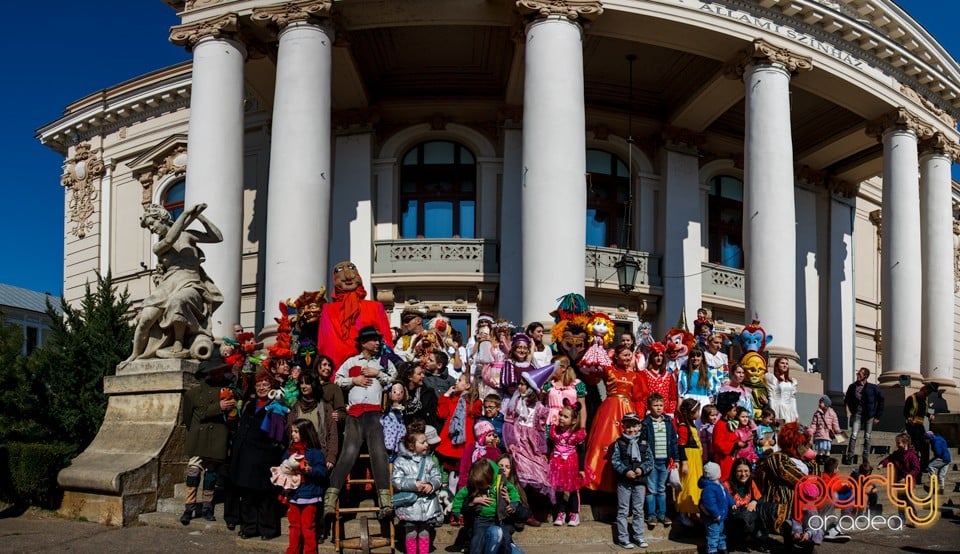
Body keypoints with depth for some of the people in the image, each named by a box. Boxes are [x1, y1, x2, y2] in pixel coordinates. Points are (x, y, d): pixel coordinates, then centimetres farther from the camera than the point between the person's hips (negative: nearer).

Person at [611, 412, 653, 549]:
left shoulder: (643, 444, 5)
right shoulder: (619, 443, -2)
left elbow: (650, 461, 1)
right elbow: (615, 461, -8)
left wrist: (642, 469, -17)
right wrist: (625, 471, -20)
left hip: (639, 481, 2)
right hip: (623, 481, -2)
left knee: (638, 511, 10)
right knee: (623, 511, 3)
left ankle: (639, 536, 20)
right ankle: (623, 538, 9)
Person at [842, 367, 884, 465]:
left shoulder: (872, 388, -5)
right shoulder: (853, 387, 2)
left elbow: (881, 401, 1)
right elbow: (847, 400, 17)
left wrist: (877, 416, -1)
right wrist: (851, 411, 7)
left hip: (869, 415, -1)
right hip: (857, 415, 1)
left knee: (867, 437, 5)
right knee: (854, 436, -9)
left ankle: (866, 458, 13)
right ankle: (850, 458, -8)